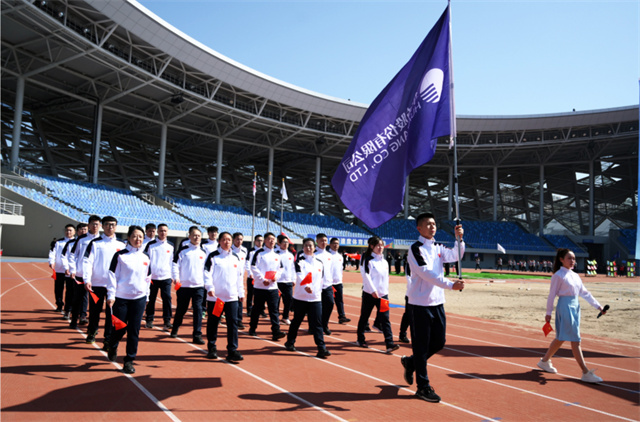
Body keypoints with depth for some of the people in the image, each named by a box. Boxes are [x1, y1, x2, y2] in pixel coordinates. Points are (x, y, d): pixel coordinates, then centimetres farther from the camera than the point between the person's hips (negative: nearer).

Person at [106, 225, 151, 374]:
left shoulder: (145, 258, 9)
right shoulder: (120, 255, -5)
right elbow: (113, 275, -6)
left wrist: (146, 296, 17)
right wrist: (111, 295, -11)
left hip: (139, 299, 3)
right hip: (121, 299, -3)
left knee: (134, 331, 2)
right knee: (120, 328, 3)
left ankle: (129, 360, 12)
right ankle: (112, 347, 36)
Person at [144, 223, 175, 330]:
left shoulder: (171, 245, 8)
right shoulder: (151, 244, 1)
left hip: (166, 277, 1)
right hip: (152, 277, -1)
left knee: (167, 298, -6)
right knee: (151, 299, 8)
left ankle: (167, 321, 1)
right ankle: (149, 320, 20)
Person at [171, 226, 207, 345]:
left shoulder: (203, 252, 9)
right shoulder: (183, 250, -2)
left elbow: (207, 269, 16)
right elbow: (175, 265, -4)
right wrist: (176, 277, -17)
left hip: (199, 286, 2)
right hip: (183, 285, -1)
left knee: (198, 309, -7)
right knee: (181, 309, 11)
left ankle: (197, 335, -3)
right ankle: (175, 329, 36)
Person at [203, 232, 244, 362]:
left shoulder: (236, 257, 13)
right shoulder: (212, 256, -1)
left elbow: (239, 276, 18)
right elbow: (207, 273, -9)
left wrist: (241, 292, 17)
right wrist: (209, 287, -23)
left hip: (232, 297, 3)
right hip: (215, 297, -3)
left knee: (233, 323, -4)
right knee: (212, 323, 9)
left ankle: (232, 350, 0)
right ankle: (211, 348, 25)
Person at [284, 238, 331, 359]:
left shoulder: (319, 262, 9)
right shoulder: (300, 261, -6)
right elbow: (300, 276, -23)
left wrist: (319, 290, 12)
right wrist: (306, 286, -41)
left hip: (316, 298, 2)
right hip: (300, 297, -2)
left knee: (317, 323, -4)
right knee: (296, 321, 12)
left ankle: (321, 348, -4)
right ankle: (290, 342, 32)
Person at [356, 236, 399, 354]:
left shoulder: (384, 262, 14)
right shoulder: (368, 260, -7)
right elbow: (366, 275, -16)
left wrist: (386, 291, 16)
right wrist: (373, 290, -21)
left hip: (383, 294, 5)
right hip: (369, 294, -5)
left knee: (385, 319, -3)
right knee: (364, 317, 8)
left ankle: (390, 344, -8)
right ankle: (360, 339, 24)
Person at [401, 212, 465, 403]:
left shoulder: (438, 248, 11)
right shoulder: (416, 248, -11)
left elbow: (455, 256, -4)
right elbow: (427, 273, -22)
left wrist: (459, 239, -18)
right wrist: (451, 285, -30)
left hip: (437, 302, 7)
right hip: (420, 304, -7)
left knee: (439, 342, 13)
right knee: (421, 345, 0)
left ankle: (410, 362, 35)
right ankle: (423, 387, 12)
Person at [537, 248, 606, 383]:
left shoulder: (575, 276, 13)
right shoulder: (558, 275, -9)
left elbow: (585, 293, 17)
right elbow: (552, 295, -8)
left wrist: (598, 306, 10)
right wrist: (548, 313, -7)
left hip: (575, 306, 8)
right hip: (565, 306, -8)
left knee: (561, 338, 15)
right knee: (575, 340, -8)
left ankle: (544, 361, 29)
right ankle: (586, 373, -5)